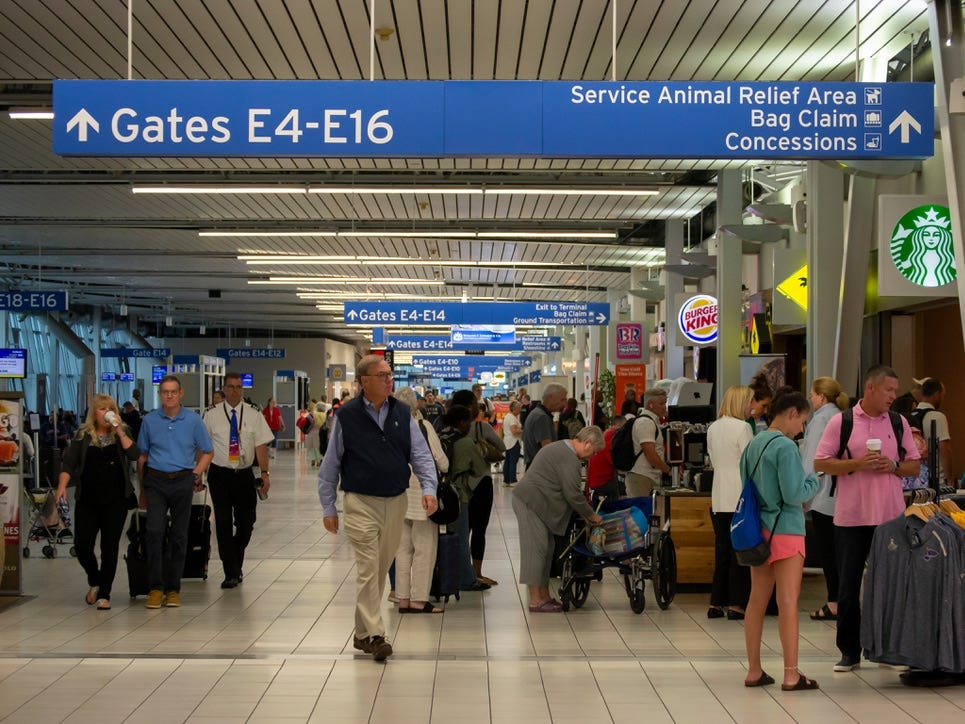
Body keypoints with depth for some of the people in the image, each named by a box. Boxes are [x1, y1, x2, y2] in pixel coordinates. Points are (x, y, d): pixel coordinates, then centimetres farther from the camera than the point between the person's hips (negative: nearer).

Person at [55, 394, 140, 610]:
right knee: (82, 545, -4)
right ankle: (95, 582, 24)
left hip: (115, 500, 0)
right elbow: (69, 462, 1)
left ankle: (104, 594, 9)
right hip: (87, 500, 0)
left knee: (110, 547, -1)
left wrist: (119, 431, -14)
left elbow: (134, 455, -10)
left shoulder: (122, 433, 7)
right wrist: (62, 485, -14)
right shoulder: (83, 435, 6)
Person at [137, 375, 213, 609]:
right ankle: (155, 587, -9)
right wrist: (142, 483, 8)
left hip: (183, 482, 0)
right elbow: (142, 455, 11)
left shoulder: (193, 420, 2)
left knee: (179, 536, 4)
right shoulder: (149, 420, 4)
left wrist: (196, 473, -1)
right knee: (154, 531, -15)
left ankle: (173, 588, 13)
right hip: (156, 481, 0)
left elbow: (208, 452, 10)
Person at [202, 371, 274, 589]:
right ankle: (231, 572, 3)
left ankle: (236, 563, 30)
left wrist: (265, 473, -11)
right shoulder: (212, 415, 1)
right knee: (223, 524, -3)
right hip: (220, 475, -1)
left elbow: (261, 445, -1)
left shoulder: (253, 415, 3)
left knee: (246, 522, 5)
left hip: (244, 474, 1)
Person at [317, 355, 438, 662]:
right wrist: (328, 508, 1)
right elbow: (330, 465, 0)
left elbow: (420, 453, 5)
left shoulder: (402, 413, 3)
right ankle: (374, 635, -9)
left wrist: (428, 488, -10)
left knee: (381, 569, 12)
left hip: (396, 501, 4)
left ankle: (362, 632, 24)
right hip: (361, 502, -4)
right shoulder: (346, 416, -6)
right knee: (368, 568, -10)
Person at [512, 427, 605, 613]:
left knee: (546, 548, 12)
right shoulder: (569, 458, -17)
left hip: (530, 500, 11)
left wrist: (584, 514, 22)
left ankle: (544, 596, 17)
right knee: (536, 549, -9)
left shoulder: (560, 448, 18)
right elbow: (573, 493, -17)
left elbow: (570, 491, 25)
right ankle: (535, 601, -7)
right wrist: (591, 515, -3)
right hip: (531, 503, -11)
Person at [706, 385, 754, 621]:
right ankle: (736, 604, 1)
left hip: (719, 498, 7)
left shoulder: (713, 428, 11)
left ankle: (716, 603, 12)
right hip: (740, 497, -7)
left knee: (722, 549, 11)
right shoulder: (742, 427, -11)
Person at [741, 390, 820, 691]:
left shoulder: (752, 445, 10)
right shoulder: (785, 447, -15)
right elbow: (794, 494, -17)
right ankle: (791, 675, -1)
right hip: (785, 530, -8)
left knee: (756, 601, 11)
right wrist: (813, 481, 0)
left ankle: (754, 671, 17)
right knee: (788, 603, -3)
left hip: (757, 530, 8)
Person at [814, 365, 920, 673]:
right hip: (851, 517, -2)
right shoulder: (841, 422, -1)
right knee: (848, 587, 3)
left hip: (891, 517, 2)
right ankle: (849, 652, 13)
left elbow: (914, 465, 12)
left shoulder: (899, 423, 8)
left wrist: (894, 466, -9)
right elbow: (820, 463, -2)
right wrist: (856, 464, -14)